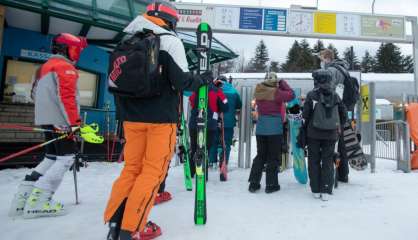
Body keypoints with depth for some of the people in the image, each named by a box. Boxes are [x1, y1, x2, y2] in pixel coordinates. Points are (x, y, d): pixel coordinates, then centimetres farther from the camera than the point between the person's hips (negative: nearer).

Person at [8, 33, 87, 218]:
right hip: (59, 121, -10)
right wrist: (75, 122, -20)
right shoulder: (65, 67, -8)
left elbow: (36, 95, 26)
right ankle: (37, 202, -9)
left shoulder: (45, 67, 23)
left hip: (47, 119, 10)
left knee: (52, 158, 13)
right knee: (66, 157, -7)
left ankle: (22, 199, 11)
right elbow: (66, 96, -19)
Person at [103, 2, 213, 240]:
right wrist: (203, 79, 5)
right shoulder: (169, 40, -4)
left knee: (131, 168, 13)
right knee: (153, 171, 1)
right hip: (161, 118, -6)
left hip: (132, 117, 6)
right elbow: (181, 80, -13)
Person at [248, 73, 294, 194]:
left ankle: (253, 183, 17)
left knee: (260, 155, 15)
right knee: (273, 157, 7)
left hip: (260, 128, 5)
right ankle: (271, 184, 13)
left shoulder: (258, 92, 1)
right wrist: (283, 84, 5)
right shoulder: (276, 92, -13)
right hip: (274, 128, -5)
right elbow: (291, 95, -7)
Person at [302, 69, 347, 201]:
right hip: (331, 134, 3)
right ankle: (326, 191, 9)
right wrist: (337, 127, 23)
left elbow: (305, 115, -11)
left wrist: (306, 126, 7)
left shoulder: (312, 95, -9)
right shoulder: (335, 96, 3)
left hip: (314, 133, -2)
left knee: (314, 161, 9)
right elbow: (343, 115, 9)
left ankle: (316, 190, 14)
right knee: (328, 161, 10)